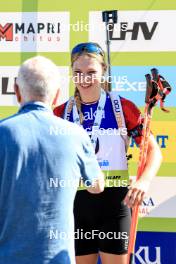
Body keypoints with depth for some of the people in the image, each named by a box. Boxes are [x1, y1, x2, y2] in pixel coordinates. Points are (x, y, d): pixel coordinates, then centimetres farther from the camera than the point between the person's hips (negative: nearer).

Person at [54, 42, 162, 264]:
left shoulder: (122, 108, -3)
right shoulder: (61, 113, 4)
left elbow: (153, 150, -1)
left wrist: (144, 181, -19)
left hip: (114, 203, -2)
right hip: (76, 203, 3)